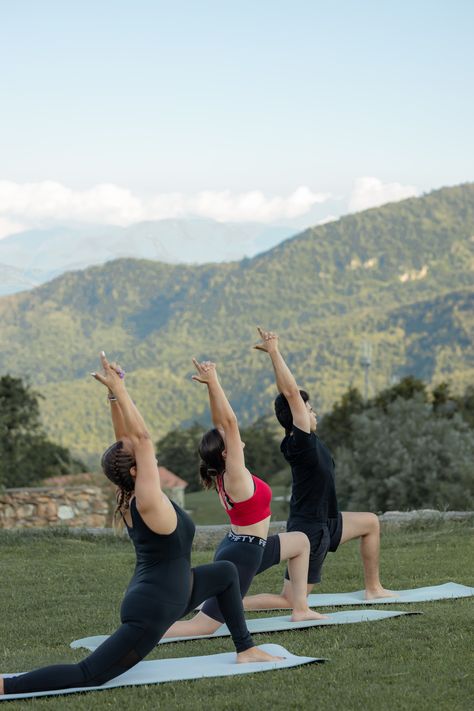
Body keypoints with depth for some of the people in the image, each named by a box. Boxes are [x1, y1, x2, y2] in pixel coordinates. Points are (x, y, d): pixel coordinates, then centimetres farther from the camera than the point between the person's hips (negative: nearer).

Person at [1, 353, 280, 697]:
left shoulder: (129, 498, 2)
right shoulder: (148, 502, -20)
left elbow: (128, 440, 3)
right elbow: (143, 437, -23)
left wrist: (116, 392, 1)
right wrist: (119, 390, -21)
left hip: (167, 593, 10)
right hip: (152, 610, -10)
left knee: (225, 572, 25)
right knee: (88, 676, -13)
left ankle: (246, 650, 26)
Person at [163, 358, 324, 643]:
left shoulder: (221, 475, 1)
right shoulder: (235, 476, -21)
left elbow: (222, 424, 2)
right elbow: (230, 423, -27)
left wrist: (212, 383, -2)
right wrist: (213, 383, -29)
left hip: (239, 545, 10)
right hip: (243, 554, -10)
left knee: (301, 541, 28)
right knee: (203, 627, -10)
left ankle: (301, 608, 26)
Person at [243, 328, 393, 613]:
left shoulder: (302, 440, 1)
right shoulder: (302, 443, -22)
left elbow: (289, 393, 4)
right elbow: (291, 393, -28)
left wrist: (274, 351, 7)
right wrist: (274, 352, -25)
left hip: (324, 522, 10)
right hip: (311, 530, -10)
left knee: (371, 522, 24)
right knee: (290, 601, -7)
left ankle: (373, 589, 27)